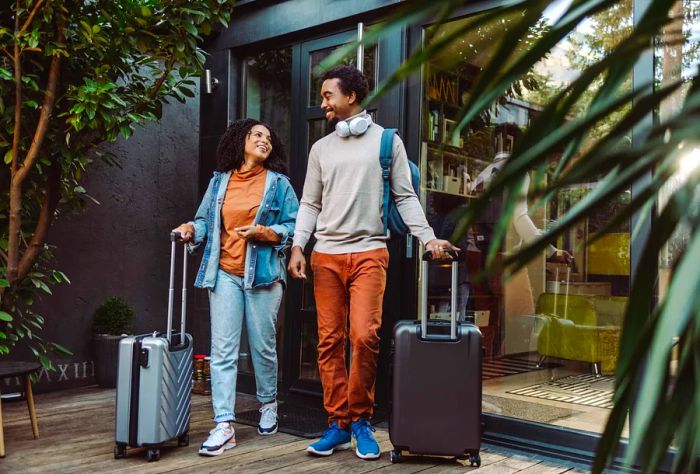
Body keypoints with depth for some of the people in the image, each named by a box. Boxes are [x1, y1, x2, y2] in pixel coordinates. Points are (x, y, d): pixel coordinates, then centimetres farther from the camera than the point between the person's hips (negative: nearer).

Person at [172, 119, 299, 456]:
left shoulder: (278, 183, 5)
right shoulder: (219, 181, 12)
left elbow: (295, 225, 1)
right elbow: (206, 220, 12)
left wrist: (265, 233, -14)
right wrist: (192, 229, -9)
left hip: (263, 274, -1)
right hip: (224, 274, 2)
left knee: (263, 347, 9)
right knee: (222, 351, -4)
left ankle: (268, 404, 33)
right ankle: (224, 426, -3)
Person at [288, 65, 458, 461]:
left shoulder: (387, 141, 5)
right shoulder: (321, 148, 15)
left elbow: (405, 197, 4)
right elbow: (310, 203, 14)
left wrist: (428, 237, -8)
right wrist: (297, 246, 2)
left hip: (369, 253, -3)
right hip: (326, 254, 4)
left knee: (364, 336, -13)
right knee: (329, 341, 2)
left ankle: (360, 419, 6)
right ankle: (339, 424, 12)